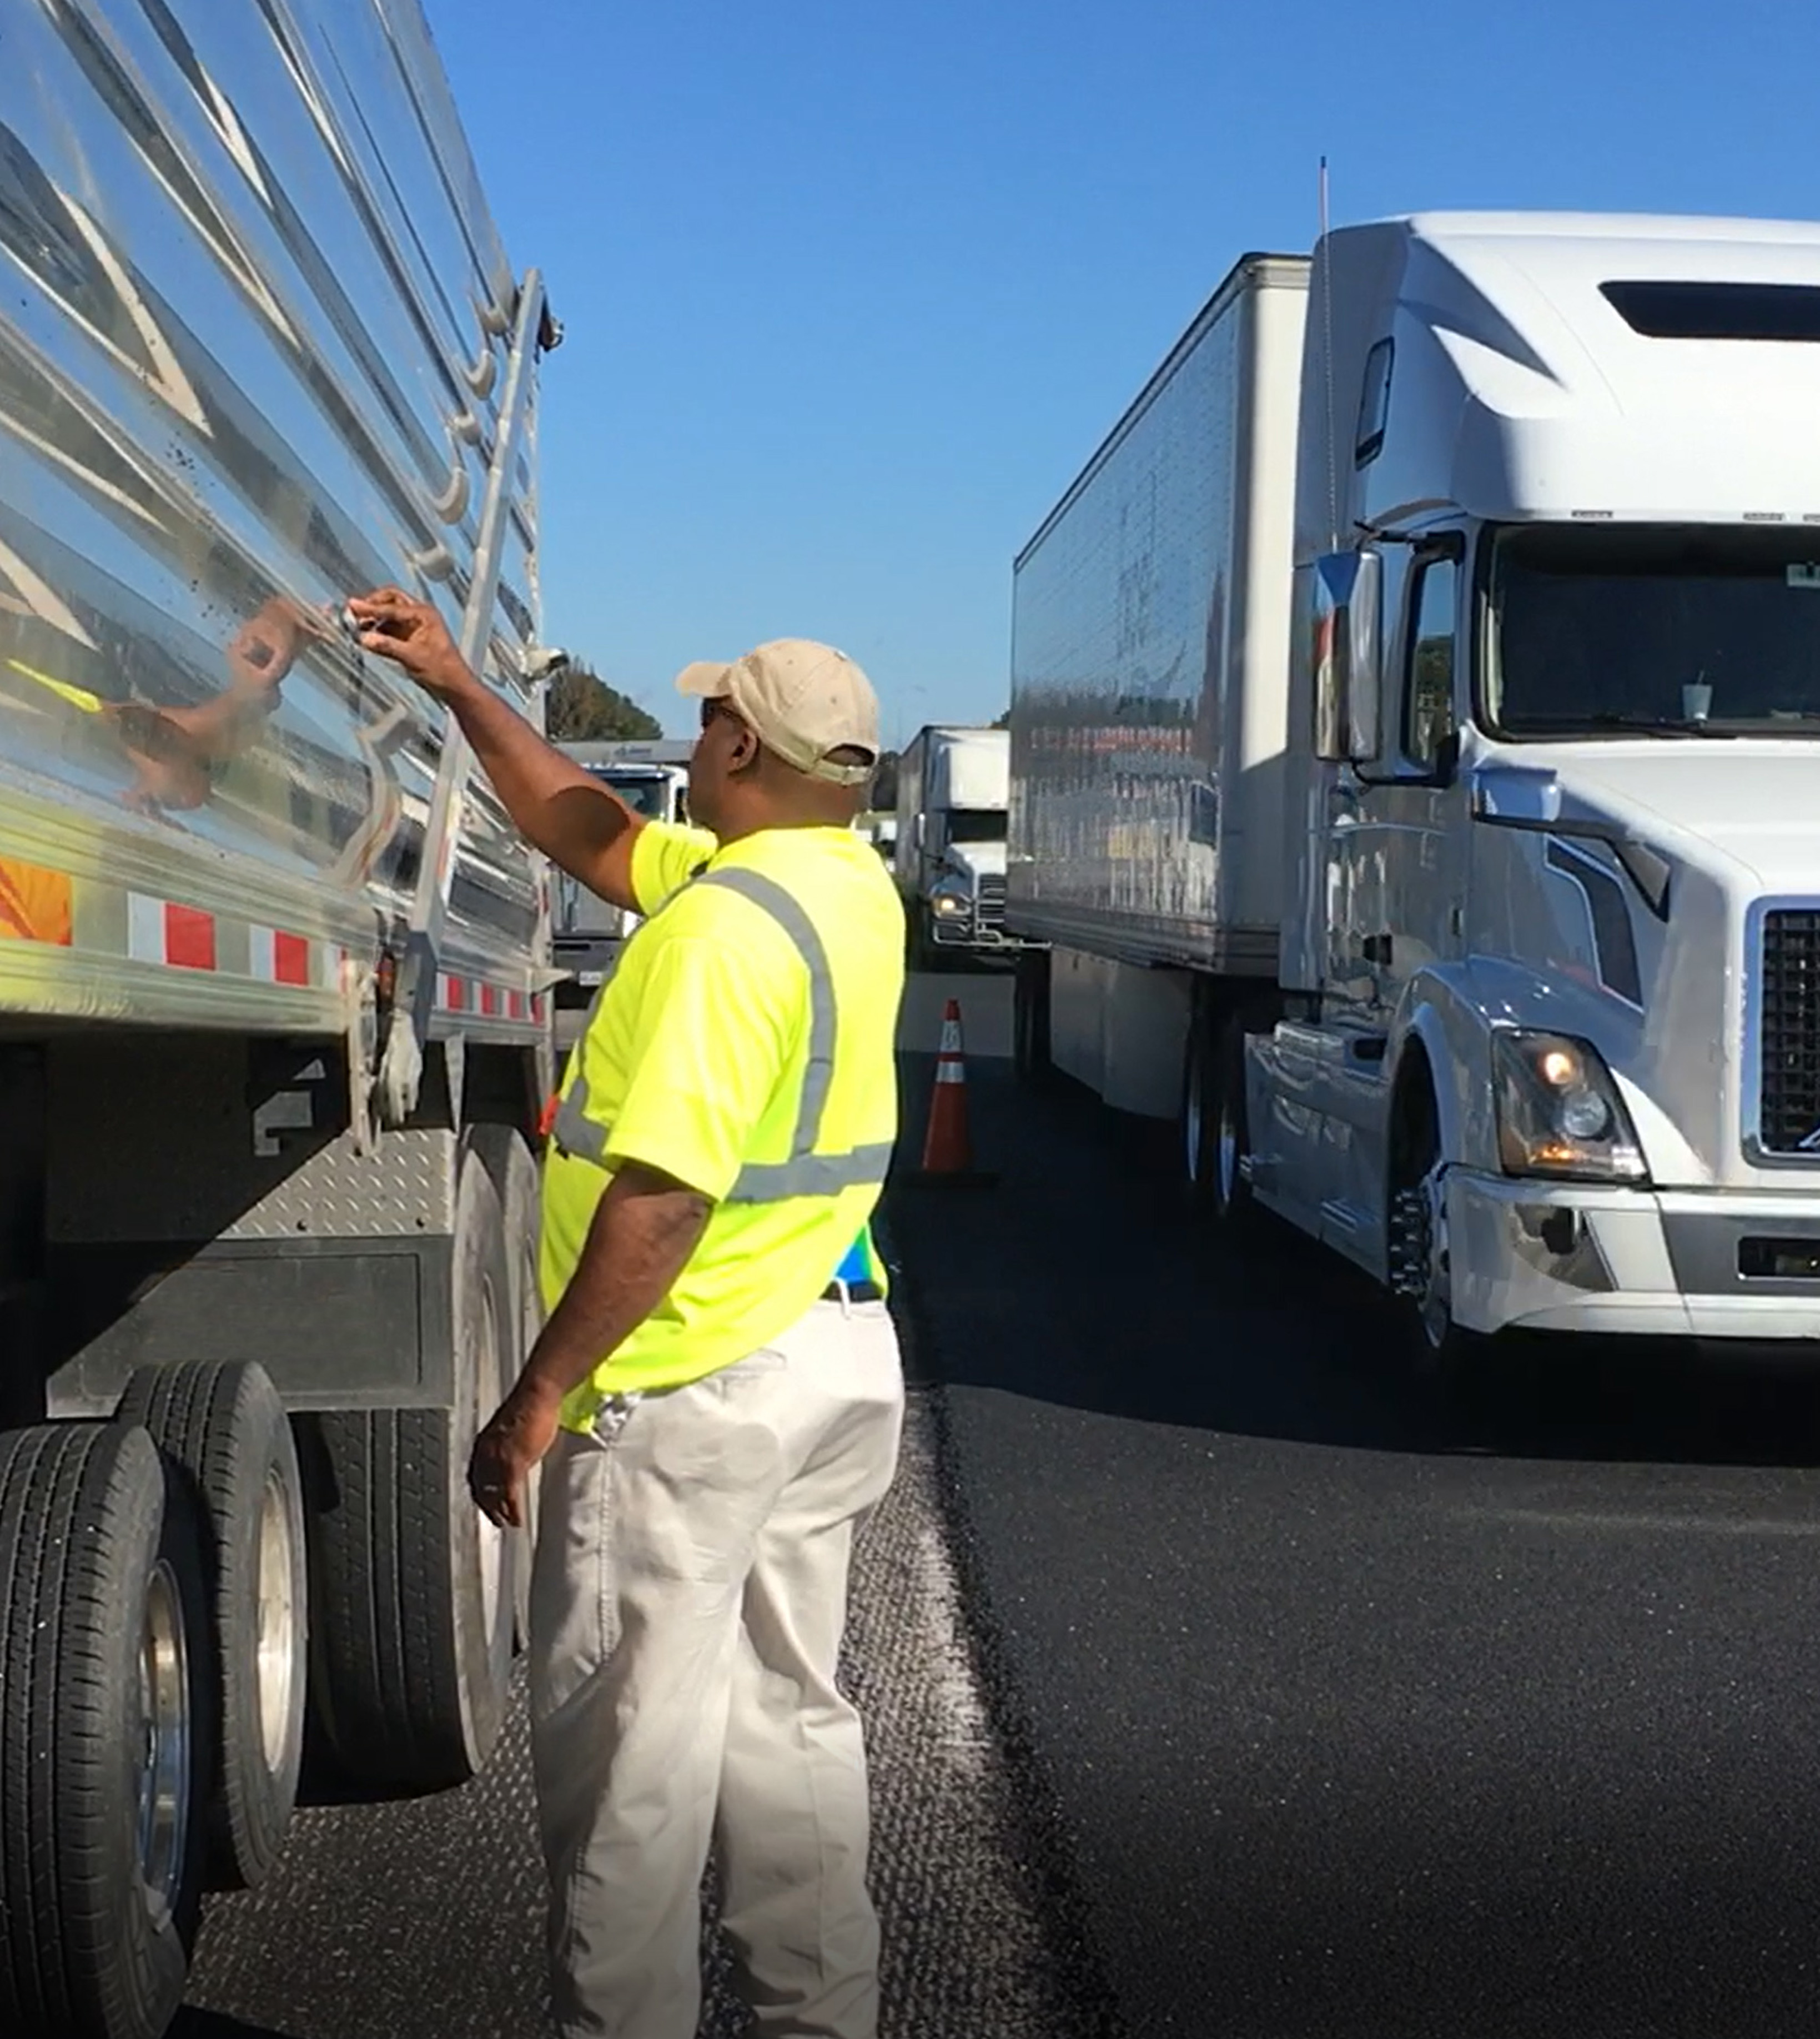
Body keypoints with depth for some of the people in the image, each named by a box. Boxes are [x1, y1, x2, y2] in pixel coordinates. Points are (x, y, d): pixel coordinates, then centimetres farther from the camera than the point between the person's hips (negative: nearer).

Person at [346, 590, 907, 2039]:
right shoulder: (851, 886, 6)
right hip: (836, 1354, 9)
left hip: (690, 1388, -9)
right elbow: (593, 837, 18)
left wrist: (538, 1400, -19)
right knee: (789, 1719, 18)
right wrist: (458, 685, 19)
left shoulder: (726, 921, -22)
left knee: (629, 1756, 3)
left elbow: (663, 1197, -27)